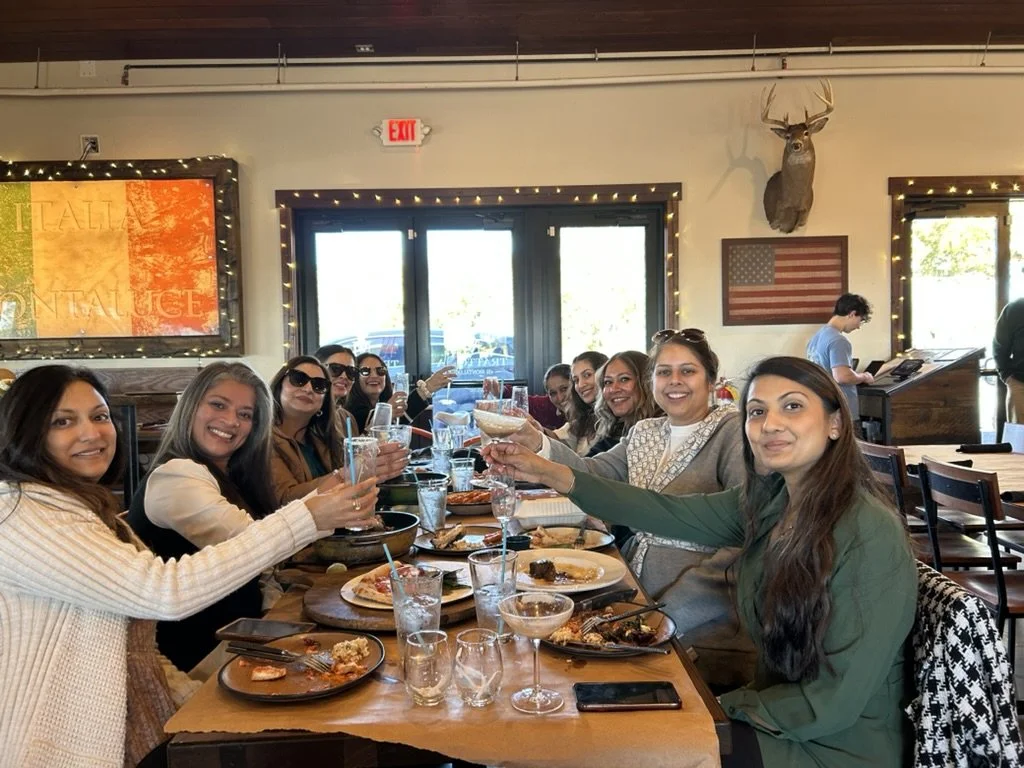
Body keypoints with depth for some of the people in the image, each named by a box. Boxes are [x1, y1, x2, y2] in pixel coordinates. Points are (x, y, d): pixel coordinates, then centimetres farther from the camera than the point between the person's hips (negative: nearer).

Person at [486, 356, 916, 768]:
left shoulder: (871, 536, -26)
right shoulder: (770, 501, -5)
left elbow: (836, 703, -24)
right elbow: (669, 513, -3)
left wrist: (726, 705, -11)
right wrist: (550, 474, -10)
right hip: (777, 715, 5)